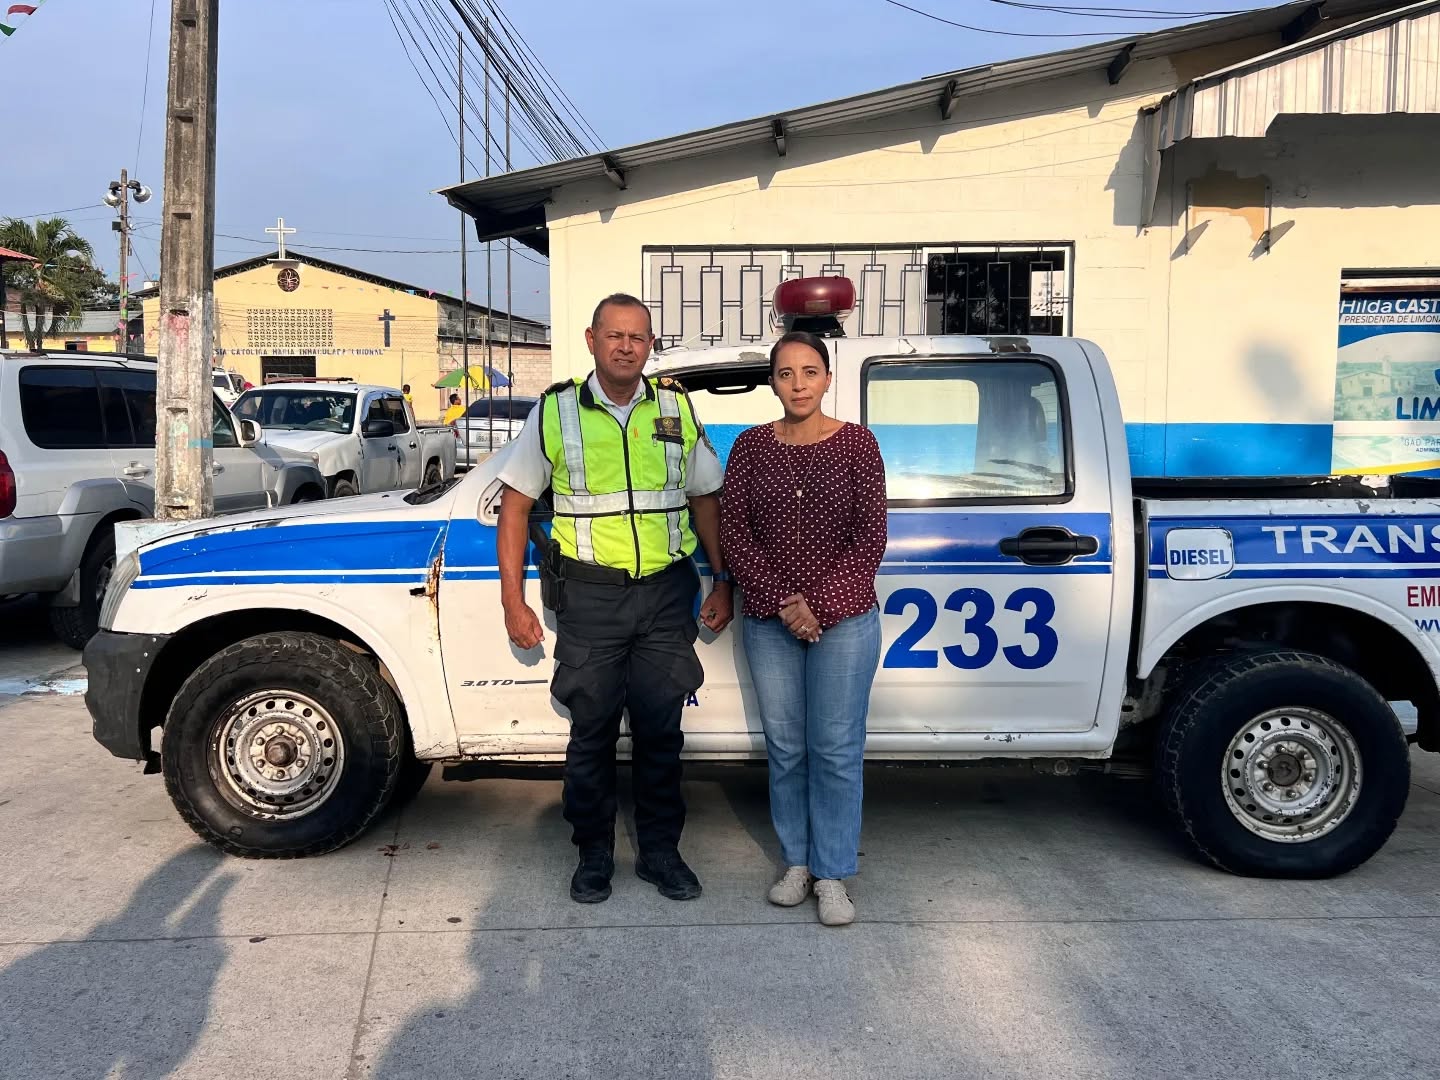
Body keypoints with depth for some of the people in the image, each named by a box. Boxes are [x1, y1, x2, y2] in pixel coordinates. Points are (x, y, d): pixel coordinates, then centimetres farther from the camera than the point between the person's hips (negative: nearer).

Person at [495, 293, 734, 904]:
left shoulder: (678, 409, 6)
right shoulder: (556, 412, 0)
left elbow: (705, 497, 13)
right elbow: (515, 503, 2)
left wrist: (722, 583, 9)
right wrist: (512, 600, -3)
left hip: (665, 591, 2)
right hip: (590, 595, -1)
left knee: (660, 728, 9)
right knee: (592, 730, 8)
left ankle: (660, 851, 25)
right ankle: (594, 854, 25)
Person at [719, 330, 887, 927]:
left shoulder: (856, 443, -2)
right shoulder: (751, 446, 3)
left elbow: (870, 536, -4)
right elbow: (734, 532, 0)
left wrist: (822, 605, -12)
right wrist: (780, 601, -11)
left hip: (844, 619, -2)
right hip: (768, 621, 2)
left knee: (835, 749, 2)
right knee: (784, 747, 10)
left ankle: (832, 874, 14)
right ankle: (796, 861, 25)